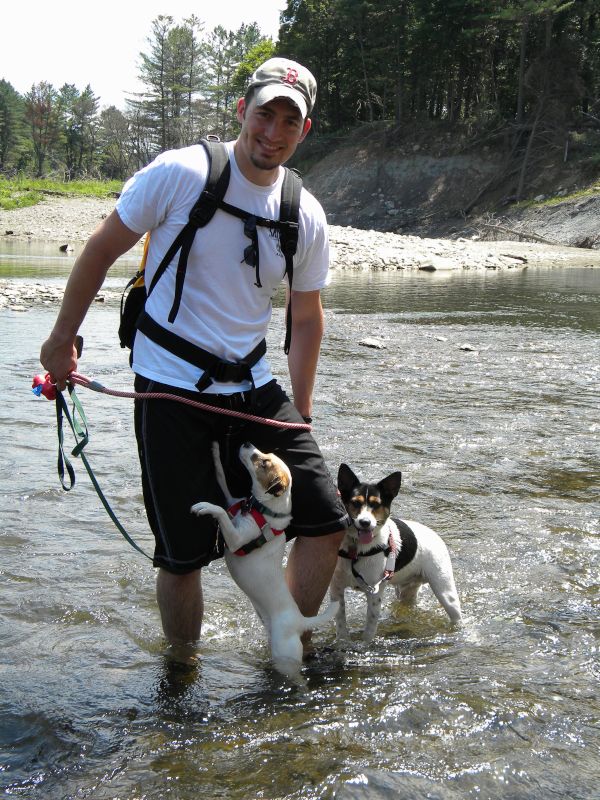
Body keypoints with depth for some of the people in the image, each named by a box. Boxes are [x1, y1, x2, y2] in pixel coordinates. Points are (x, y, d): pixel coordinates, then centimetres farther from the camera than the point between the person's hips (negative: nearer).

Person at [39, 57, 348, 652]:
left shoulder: (307, 217, 3)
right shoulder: (180, 174, -12)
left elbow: (306, 318, 14)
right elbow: (101, 251, -2)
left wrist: (300, 413, 14)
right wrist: (62, 339, 3)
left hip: (254, 391, 5)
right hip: (171, 394, -5)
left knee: (326, 523, 1)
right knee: (184, 555, -2)